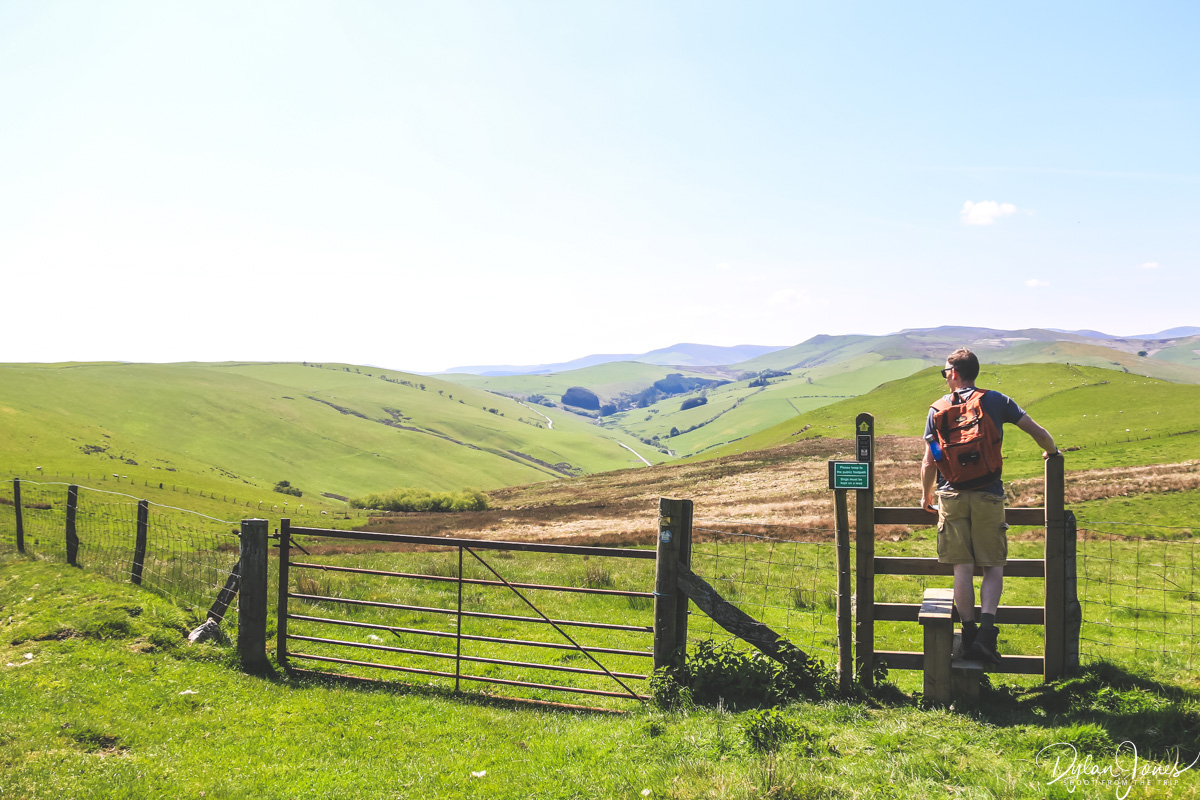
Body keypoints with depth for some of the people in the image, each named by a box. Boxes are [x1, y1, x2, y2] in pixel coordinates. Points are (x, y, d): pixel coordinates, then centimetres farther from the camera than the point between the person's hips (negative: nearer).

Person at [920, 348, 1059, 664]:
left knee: (962, 568, 5)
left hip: (951, 495, 1)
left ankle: (968, 635, 5)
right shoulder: (996, 401, 3)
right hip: (988, 495, -1)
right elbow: (1039, 432, 2)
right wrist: (1051, 453, 25)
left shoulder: (938, 409, 5)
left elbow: (929, 463, 4)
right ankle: (986, 630, -11)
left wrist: (926, 496, 21)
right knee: (994, 567, 5)